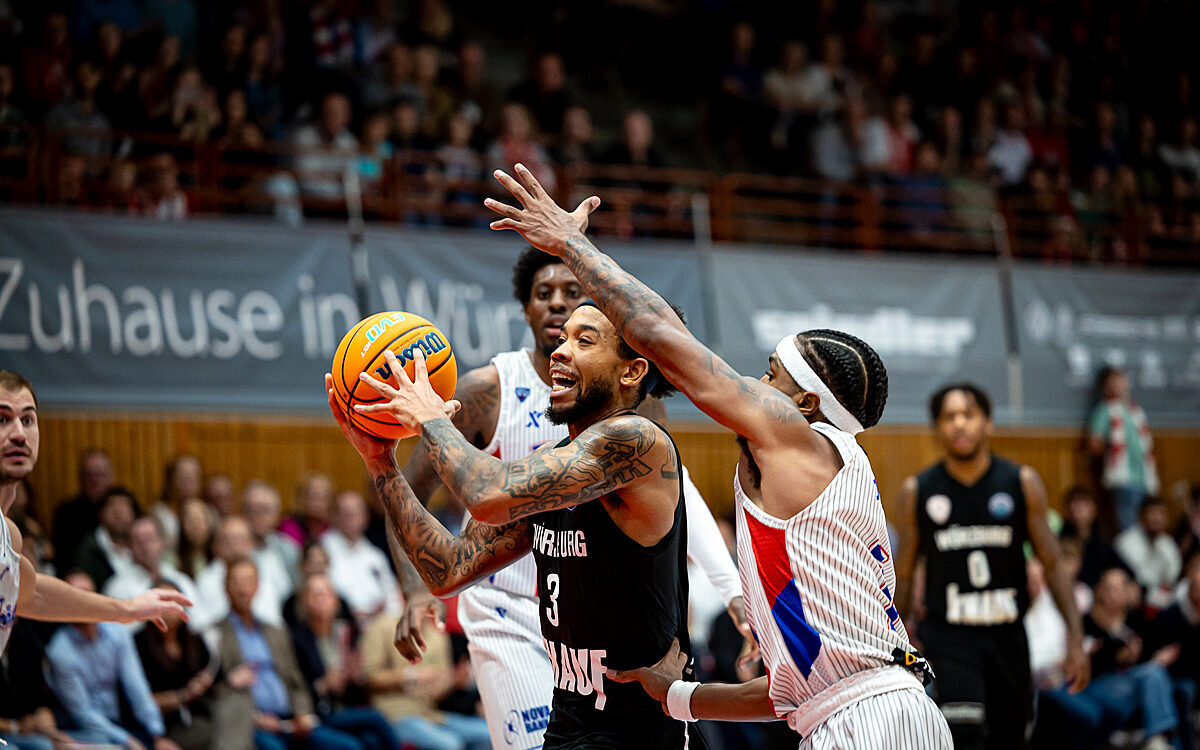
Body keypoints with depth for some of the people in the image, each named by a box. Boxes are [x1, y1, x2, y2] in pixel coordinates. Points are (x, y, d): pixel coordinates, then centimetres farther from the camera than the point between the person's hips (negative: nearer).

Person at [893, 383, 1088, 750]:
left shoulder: (1023, 483, 2)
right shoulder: (917, 492, 1)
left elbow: (1053, 564, 3)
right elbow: (902, 577, 8)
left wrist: (1075, 636, -6)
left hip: (1007, 635, 2)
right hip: (947, 635, -2)